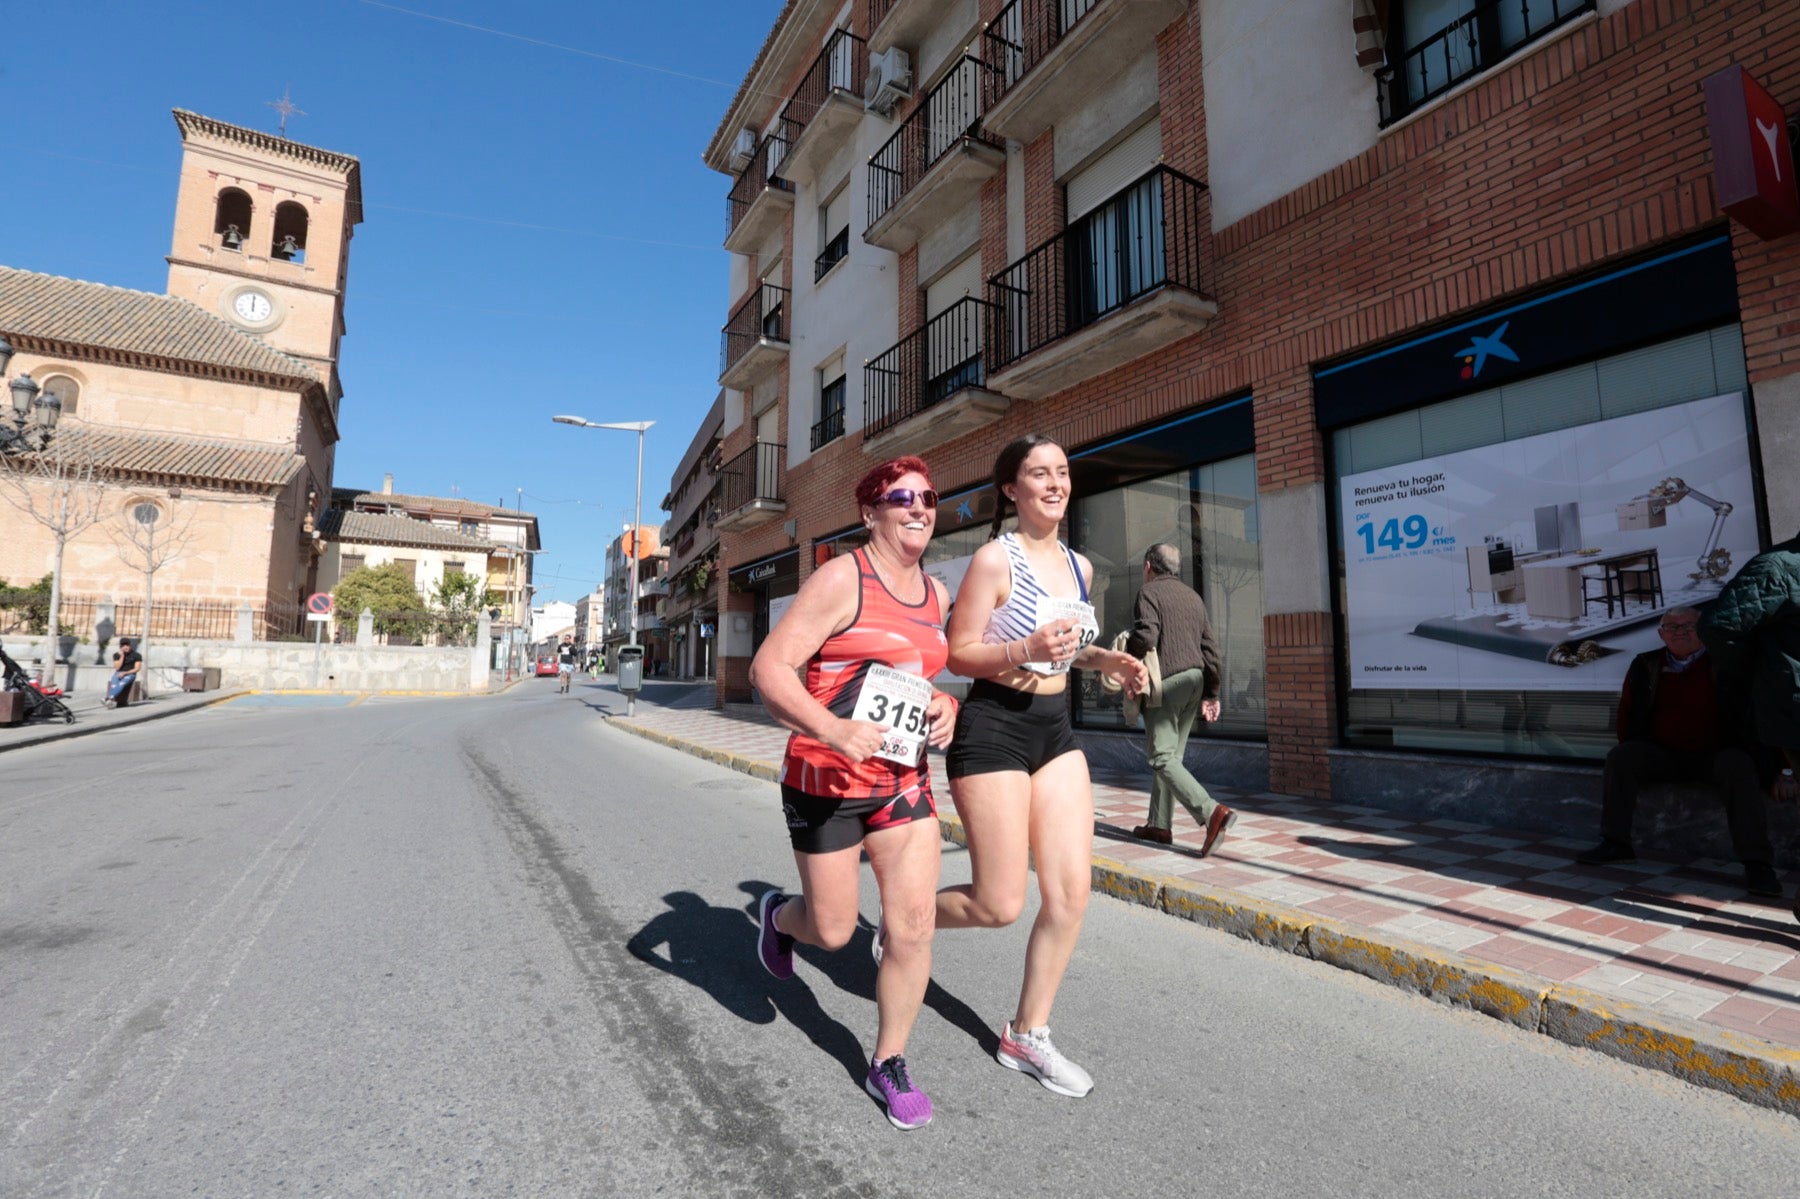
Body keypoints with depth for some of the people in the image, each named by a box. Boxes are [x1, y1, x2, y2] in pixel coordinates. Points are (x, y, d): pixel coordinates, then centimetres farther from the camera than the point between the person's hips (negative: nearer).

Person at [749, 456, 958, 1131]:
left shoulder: (937, 594, 7)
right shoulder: (843, 579, -13)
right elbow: (769, 668, -18)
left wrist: (945, 707, 0)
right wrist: (831, 729, -32)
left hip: (904, 782, 5)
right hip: (826, 779, -5)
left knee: (913, 925, 1)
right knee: (833, 931, 10)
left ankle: (888, 1065, 25)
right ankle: (780, 916, 47)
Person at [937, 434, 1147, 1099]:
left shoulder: (1078, 566, 10)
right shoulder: (995, 558, -12)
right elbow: (958, 654, -12)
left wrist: (1104, 659, 6)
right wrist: (1026, 650, -27)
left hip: (1056, 731, 7)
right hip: (993, 730, -7)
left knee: (1071, 893, 5)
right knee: (1000, 906, -1)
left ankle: (1026, 1036, 25)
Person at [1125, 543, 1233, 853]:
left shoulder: (1150, 592, -5)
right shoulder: (1193, 596, 18)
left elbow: (1145, 637, -21)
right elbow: (1210, 648, 15)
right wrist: (1211, 694, 17)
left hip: (1165, 682, -8)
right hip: (1194, 680, 8)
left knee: (1163, 758, -8)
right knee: (1171, 755, 13)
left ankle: (1212, 812, -22)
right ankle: (1159, 825, 18)